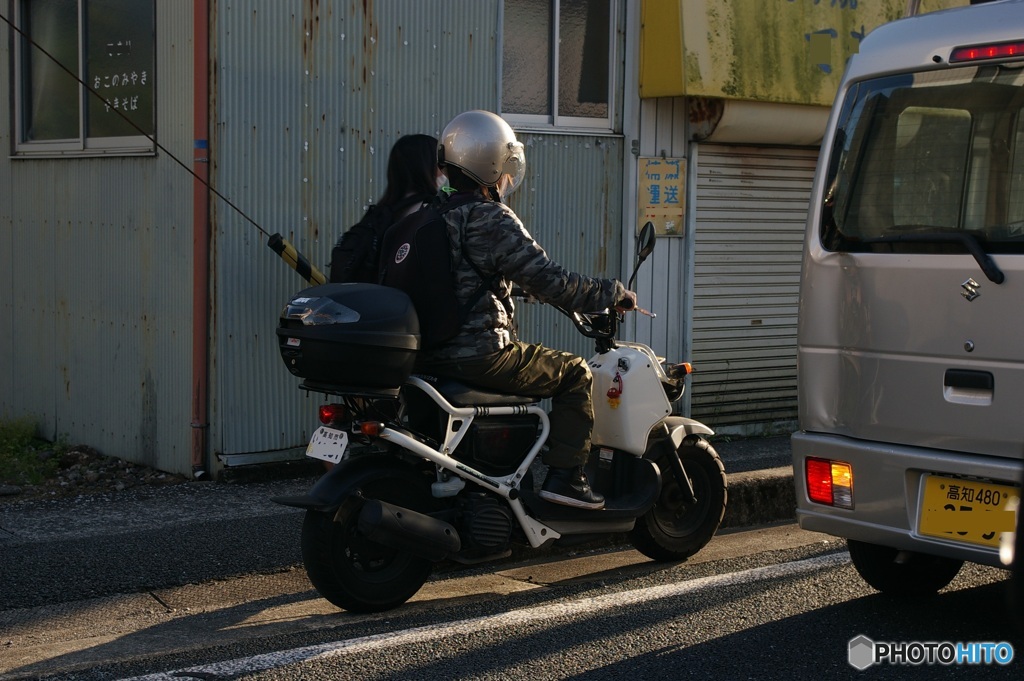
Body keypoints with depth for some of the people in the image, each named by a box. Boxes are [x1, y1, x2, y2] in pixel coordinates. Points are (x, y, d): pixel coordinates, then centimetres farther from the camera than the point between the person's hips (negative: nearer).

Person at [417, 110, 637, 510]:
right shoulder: (493, 221, -14)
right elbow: (549, 282, -16)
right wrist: (613, 294, -2)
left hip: (428, 353, 9)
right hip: (478, 354, -9)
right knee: (574, 373, 8)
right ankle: (564, 475, 2)